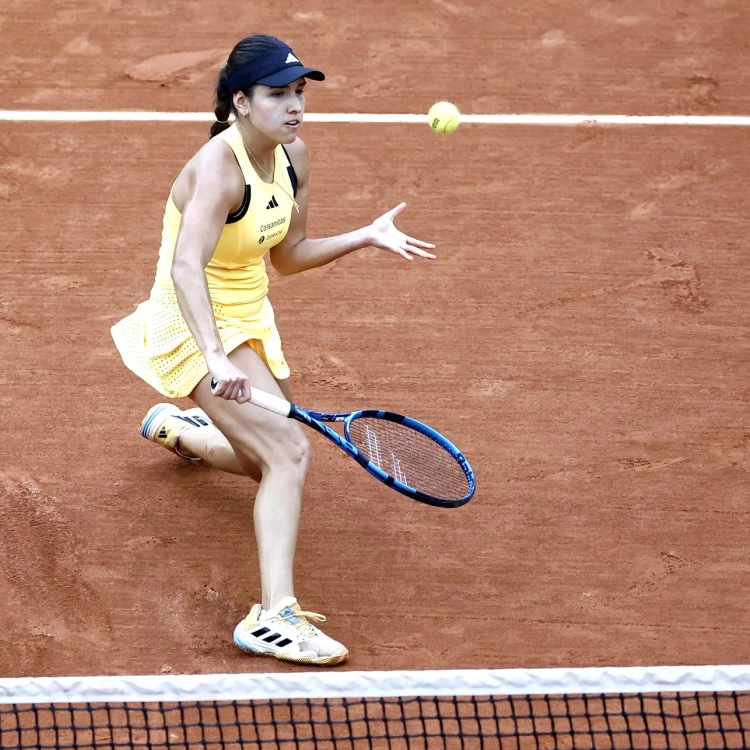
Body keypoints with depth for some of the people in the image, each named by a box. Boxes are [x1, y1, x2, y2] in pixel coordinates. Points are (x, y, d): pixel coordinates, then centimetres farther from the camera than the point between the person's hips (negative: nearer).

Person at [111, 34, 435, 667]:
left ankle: (175, 427, 56)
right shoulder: (219, 170, -28)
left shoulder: (293, 156, -3)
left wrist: (367, 237, -4)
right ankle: (275, 618, -31)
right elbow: (186, 267, -43)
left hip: (248, 319, 9)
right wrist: (214, 358, -57)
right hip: (197, 328, -9)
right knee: (290, 453, -25)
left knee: (272, 461, 27)